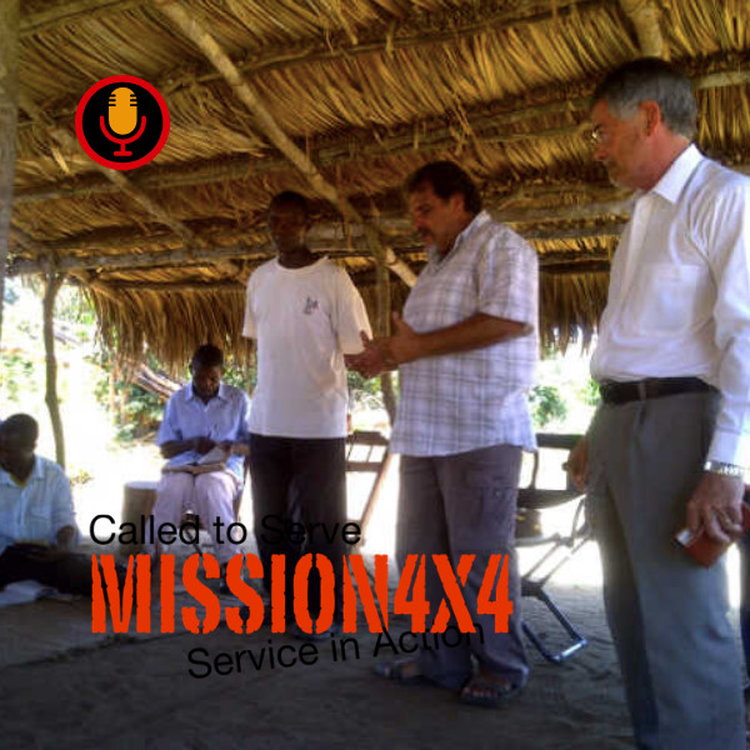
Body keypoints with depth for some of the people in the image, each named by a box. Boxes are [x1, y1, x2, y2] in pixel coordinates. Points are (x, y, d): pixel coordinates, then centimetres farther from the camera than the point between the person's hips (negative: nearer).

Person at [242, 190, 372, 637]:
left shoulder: (332, 278, -7)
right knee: (270, 520, 14)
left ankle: (325, 610, 19)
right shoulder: (259, 279, 10)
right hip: (266, 422, 6)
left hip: (319, 423, -6)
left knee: (321, 522, 4)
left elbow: (356, 346, -7)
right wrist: (274, 390, 12)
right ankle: (284, 603, 30)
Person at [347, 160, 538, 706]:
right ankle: (444, 658, 23)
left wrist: (419, 344, -13)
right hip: (425, 431, 9)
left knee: (480, 555, -1)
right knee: (421, 553, 11)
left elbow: (509, 319, -19)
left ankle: (502, 666, 15)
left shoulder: (499, 246, -4)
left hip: (481, 431, -9)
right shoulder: (439, 262, 24)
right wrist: (391, 354, 12)